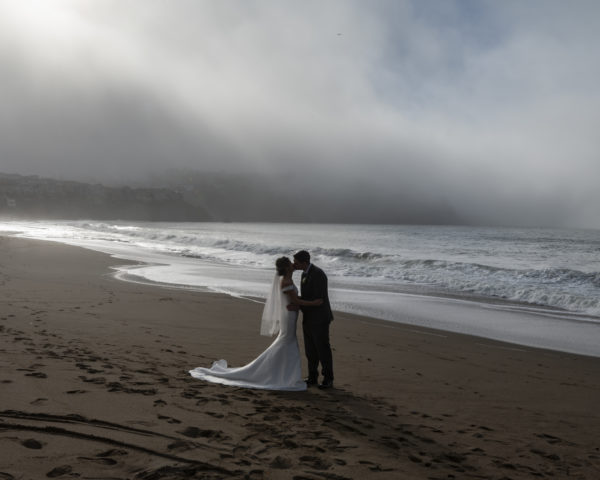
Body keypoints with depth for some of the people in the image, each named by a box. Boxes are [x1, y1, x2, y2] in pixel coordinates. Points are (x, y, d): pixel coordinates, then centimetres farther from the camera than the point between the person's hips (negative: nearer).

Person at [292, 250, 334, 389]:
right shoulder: (305, 273, 9)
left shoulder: (318, 274, -22)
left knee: (323, 349, 0)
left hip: (319, 318, -8)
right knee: (310, 349, 12)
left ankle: (328, 379, 12)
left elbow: (318, 299, -25)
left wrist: (298, 306, -23)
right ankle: (313, 377, 23)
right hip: (308, 318, 8)